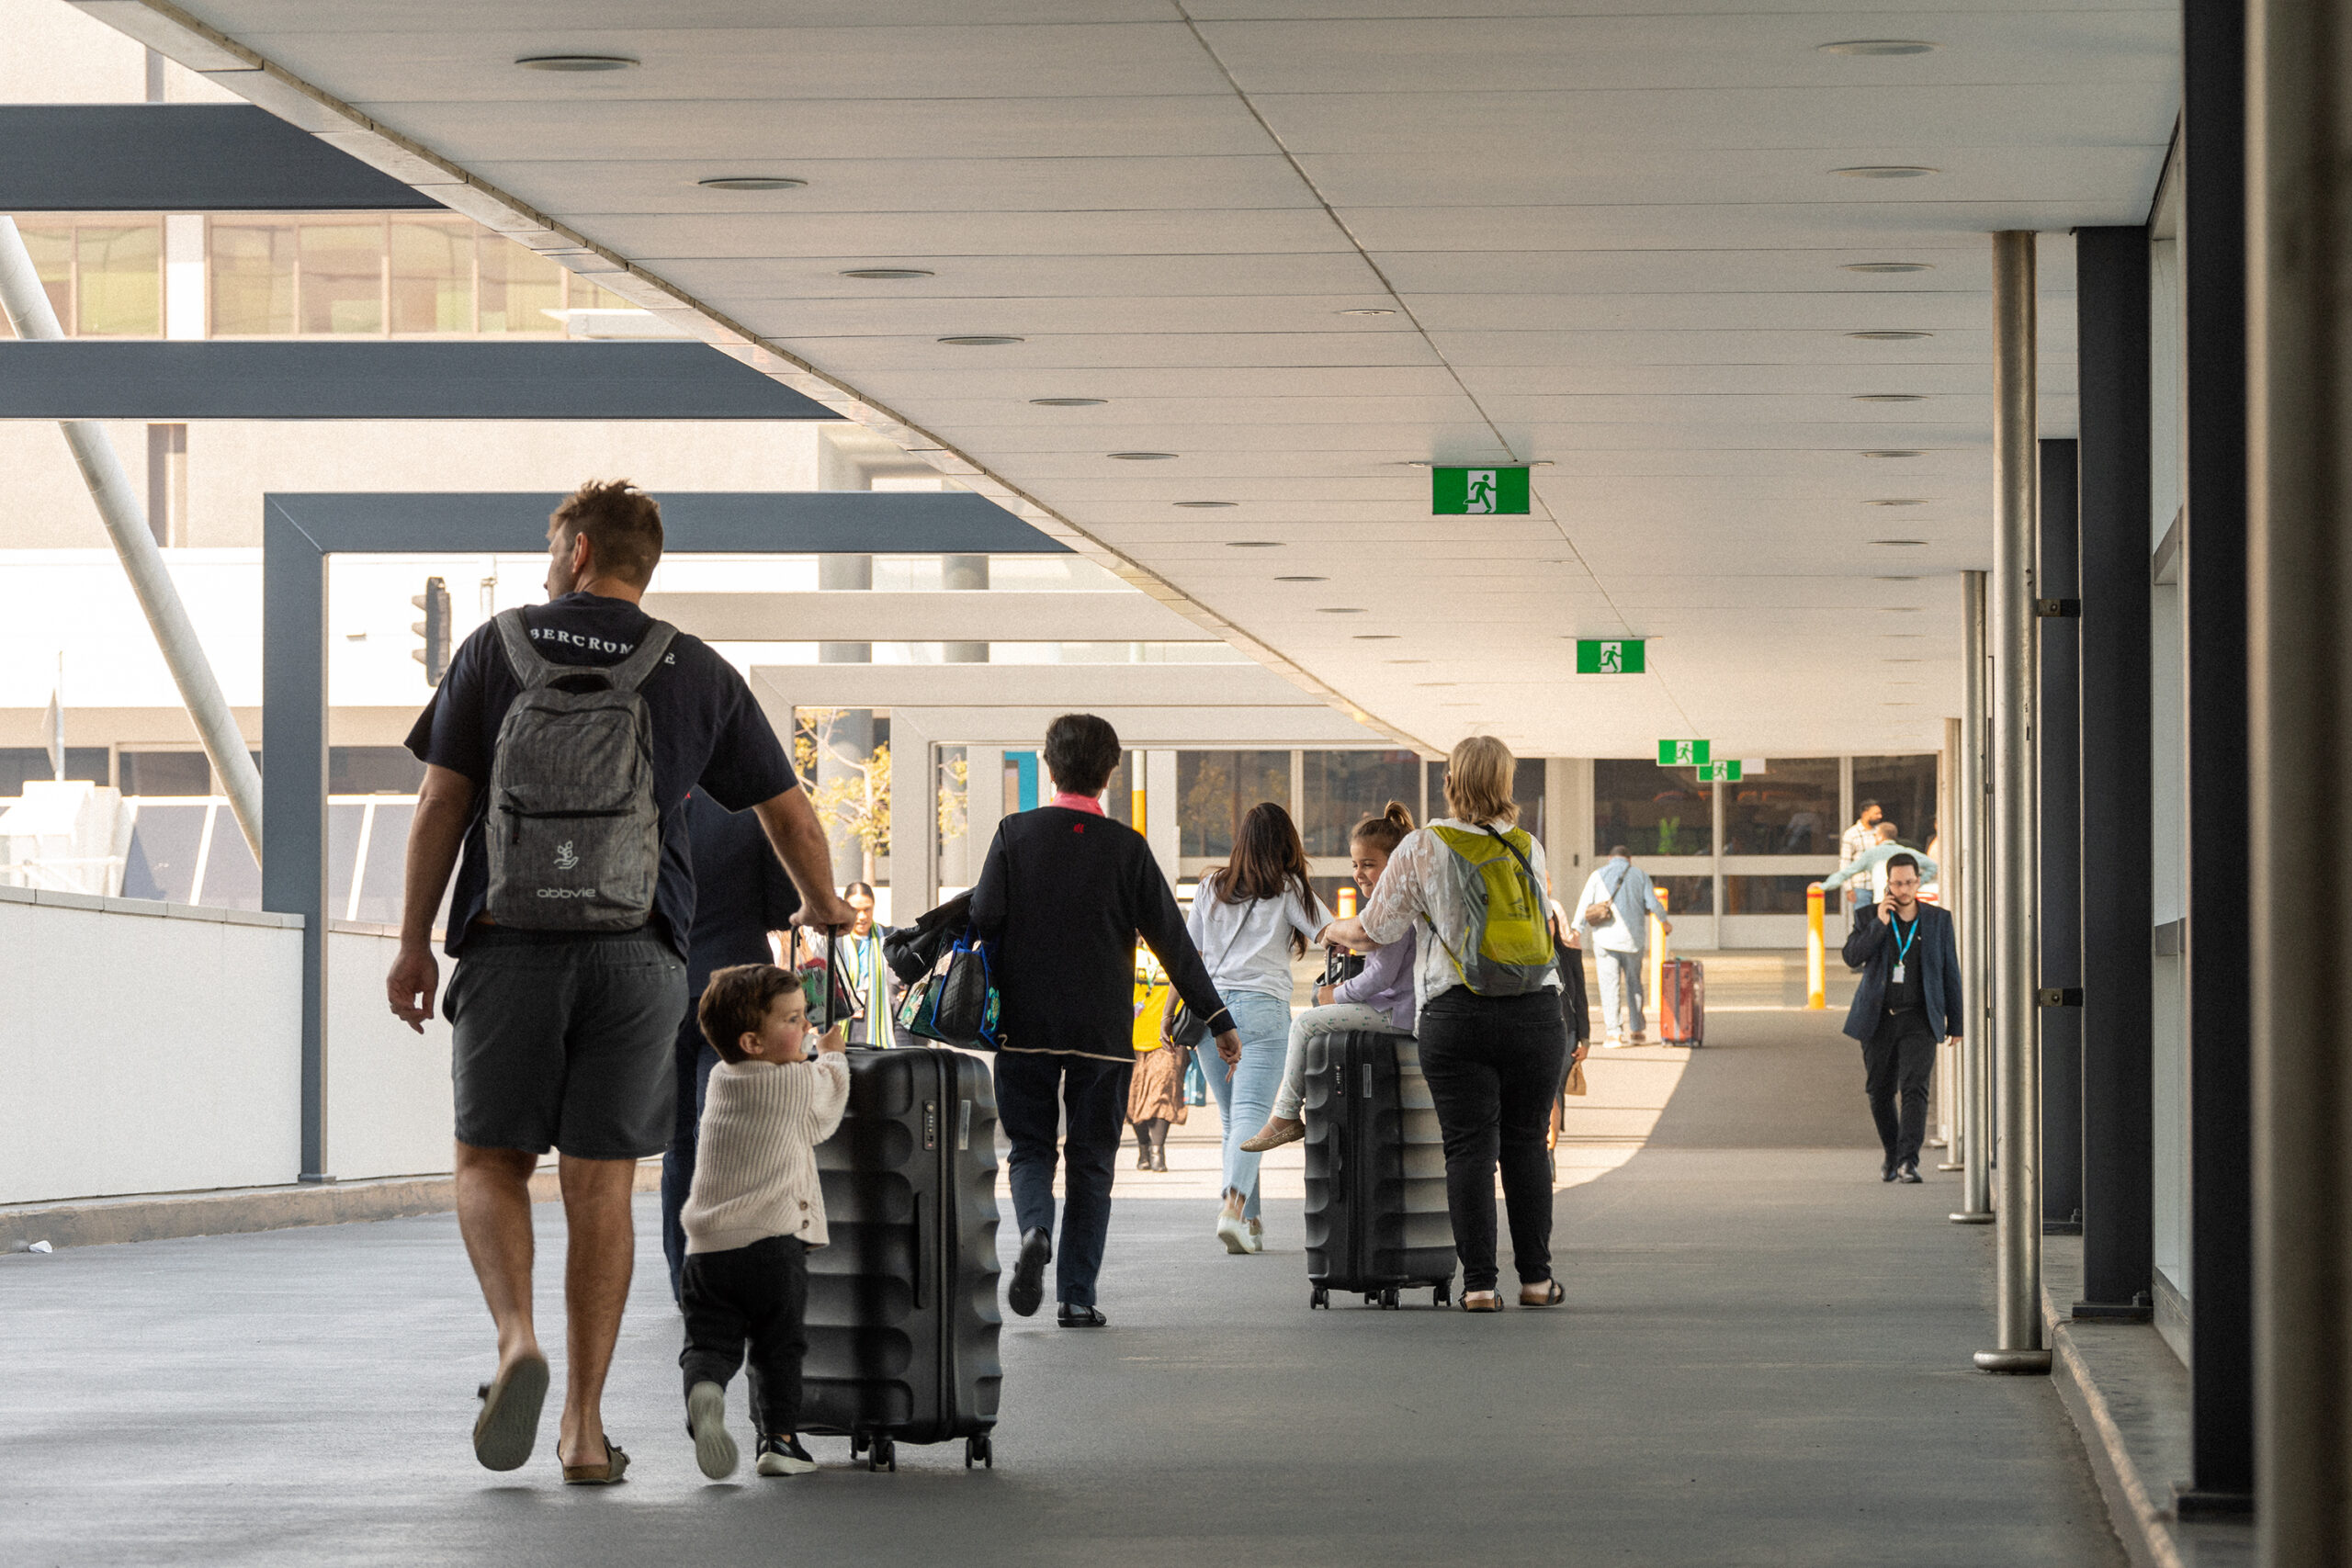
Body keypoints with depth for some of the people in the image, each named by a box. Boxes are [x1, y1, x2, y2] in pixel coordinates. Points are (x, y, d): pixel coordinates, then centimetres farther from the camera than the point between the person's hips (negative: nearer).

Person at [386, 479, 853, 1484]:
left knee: (492, 1161, 10)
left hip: (512, 944, -1)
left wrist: (414, 944, 6)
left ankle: (515, 1336, -17)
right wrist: (824, 911, 35)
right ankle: (585, 1427, 3)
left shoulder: (497, 649, 5)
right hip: (637, 951, 1)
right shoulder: (700, 674, 10)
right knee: (601, 1185, 5)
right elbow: (788, 812, 16)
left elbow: (441, 804, 1)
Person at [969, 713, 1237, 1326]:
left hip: (1026, 1024, 0)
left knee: (1030, 1147, 11)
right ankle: (1077, 1295, 4)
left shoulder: (1015, 834, -3)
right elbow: (1171, 939, 0)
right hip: (1103, 1030, 0)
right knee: (1090, 1160, 8)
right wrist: (1217, 1018, 7)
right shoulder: (1127, 847, -3)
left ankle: (1035, 1231, -19)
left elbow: (984, 921, -6)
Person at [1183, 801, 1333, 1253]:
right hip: (1263, 1008, -4)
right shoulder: (1289, 889, 4)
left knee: (1233, 1119, 12)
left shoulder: (1211, 888, 14)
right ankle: (1234, 1208, -32)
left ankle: (1250, 1224, 9)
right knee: (1251, 1114, -12)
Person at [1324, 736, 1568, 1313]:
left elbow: (1373, 931, 2)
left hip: (1457, 1017, -2)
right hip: (1535, 1013, 2)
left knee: (1469, 1146, 1)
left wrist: (1335, 931, 23)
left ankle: (1479, 1281, -2)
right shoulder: (1529, 848, 9)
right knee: (1526, 1141, 9)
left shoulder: (1422, 849, -1)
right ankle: (1536, 1277, 10)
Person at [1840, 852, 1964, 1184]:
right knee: (1879, 1092, 8)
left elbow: (1950, 973, 7)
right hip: (1879, 1018, 2)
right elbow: (1852, 957, -11)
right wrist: (1879, 923, -18)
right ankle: (1892, 1154, 30)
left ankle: (1908, 1162, -22)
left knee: (1915, 1088, -17)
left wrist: (1955, 1022, 6)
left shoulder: (1938, 920, 3)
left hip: (1919, 1020, -1)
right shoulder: (1869, 917, 3)